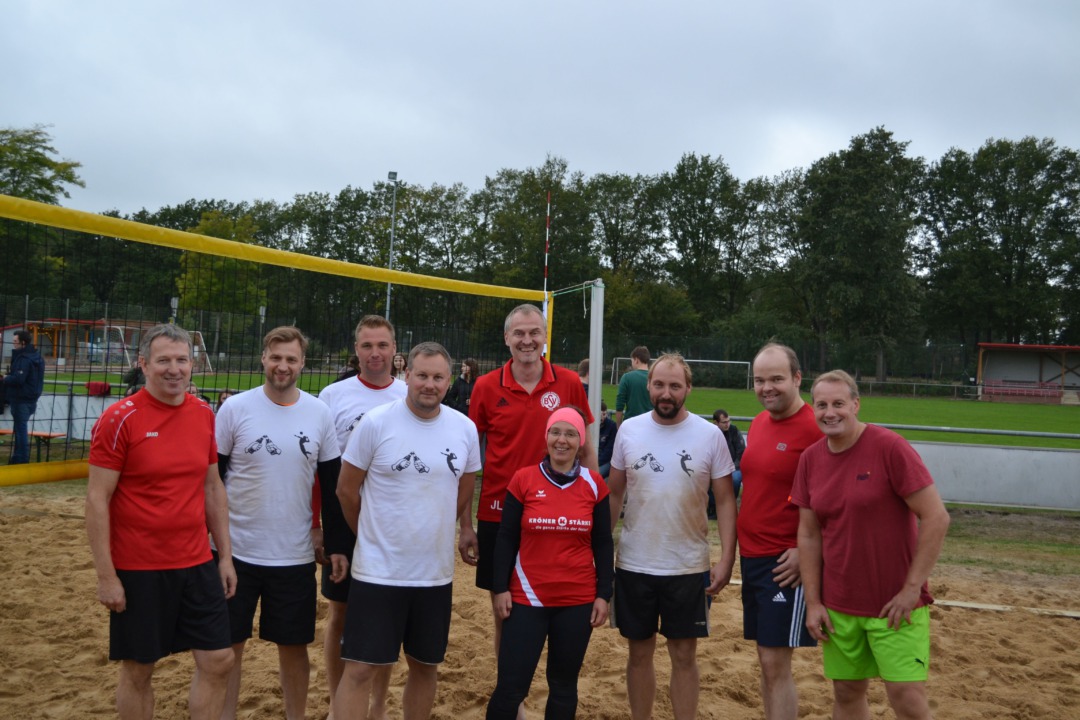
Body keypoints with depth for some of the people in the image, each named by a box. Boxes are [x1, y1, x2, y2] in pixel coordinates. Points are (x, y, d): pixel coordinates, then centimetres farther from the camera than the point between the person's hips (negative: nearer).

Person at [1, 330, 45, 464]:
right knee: (21, 429, 16)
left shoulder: (24, 359, -19)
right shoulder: (35, 356, 12)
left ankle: (21, 459, -2)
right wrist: (9, 376, 10)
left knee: (20, 429, -5)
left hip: (21, 400, -10)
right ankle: (18, 458, 22)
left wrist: (5, 378, -9)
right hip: (29, 398, 10)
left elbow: (18, 379, -27)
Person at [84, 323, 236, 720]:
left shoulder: (204, 414, 4)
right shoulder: (119, 419, -12)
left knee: (218, 661, 6)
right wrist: (106, 576, -13)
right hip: (138, 570, -5)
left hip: (197, 564, 5)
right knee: (139, 670, 9)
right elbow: (97, 501, -11)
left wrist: (225, 555, 9)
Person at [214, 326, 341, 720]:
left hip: (295, 556, 1)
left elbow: (333, 484, 6)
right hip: (236, 551, -1)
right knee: (228, 644, 10)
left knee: (294, 645, 11)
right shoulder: (235, 408, -6)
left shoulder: (320, 414, -1)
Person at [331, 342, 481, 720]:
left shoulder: (465, 429, -1)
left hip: (436, 573, 4)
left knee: (426, 666, 17)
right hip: (378, 571, -4)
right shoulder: (376, 422, -11)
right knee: (359, 668, -1)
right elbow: (346, 490, -2)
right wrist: (375, 535, 9)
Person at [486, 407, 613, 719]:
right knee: (511, 686, -1)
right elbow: (506, 538, 0)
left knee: (564, 685, 13)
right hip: (527, 597, -1)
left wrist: (604, 594, 1)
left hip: (578, 600, 2)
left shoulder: (594, 484, 1)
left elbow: (603, 544, 5)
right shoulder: (523, 479, -4)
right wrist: (500, 588, -4)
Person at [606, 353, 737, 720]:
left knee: (684, 654, 8)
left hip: (688, 567, -1)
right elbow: (614, 494, 6)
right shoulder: (629, 430, -2)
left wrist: (726, 559, -11)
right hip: (633, 564, 2)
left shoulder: (710, 435, -6)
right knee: (640, 652, 13)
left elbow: (725, 500, -3)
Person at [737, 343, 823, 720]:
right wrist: (742, 545, 15)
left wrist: (806, 551, -20)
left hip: (786, 562, -8)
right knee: (767, 660, 15)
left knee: (776, 664, -3)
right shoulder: (759, 422, 10)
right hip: (751, 555, 8)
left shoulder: (815, 428, -15)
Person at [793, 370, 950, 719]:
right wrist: (813, 602, 3)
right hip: (838, 606, 5)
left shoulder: (890, 447, -13)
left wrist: (912, 588, -14)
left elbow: (936, 517, -14)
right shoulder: (810, 458, 3)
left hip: (894, 605, -5)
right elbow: (808, 535, 7)